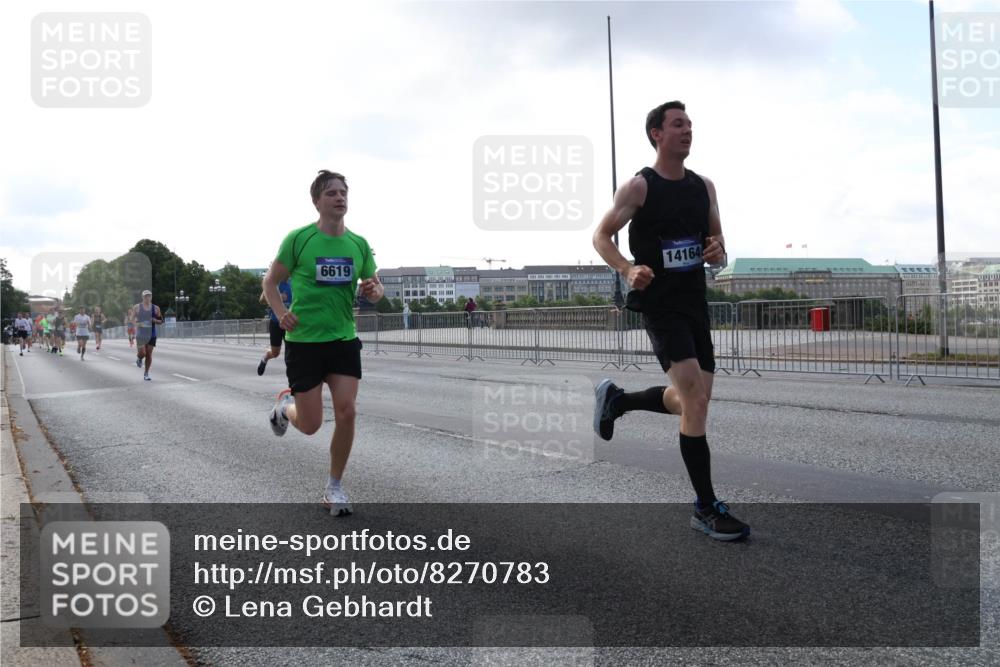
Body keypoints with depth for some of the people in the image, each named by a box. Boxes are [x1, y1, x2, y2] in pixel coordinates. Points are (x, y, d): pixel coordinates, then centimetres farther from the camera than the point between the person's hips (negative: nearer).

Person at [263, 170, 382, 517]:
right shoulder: (299, 238, -8)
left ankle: (334, 487, 11)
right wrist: (281, 313, -16)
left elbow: (375, 289, 13)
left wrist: (374, 290, -11)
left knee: (346, 412, -8)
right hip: (304, 341, -3)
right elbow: (270, 282, 2)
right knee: (311, 425, 1)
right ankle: (285, 403, 39)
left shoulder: (359, 244, 3)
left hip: (344, 339, 3)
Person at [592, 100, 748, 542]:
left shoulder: (704, 186, 10)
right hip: (660, 304, -7)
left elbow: (716, 238, 17)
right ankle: (706, 510, -6)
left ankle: (617, 399, 38)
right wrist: (628, 271, -20)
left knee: (694, 401, 14)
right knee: (696, 400, -15)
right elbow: (601, 236, -2)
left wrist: (718, 251, -7)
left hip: (696, 302, 7)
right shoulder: (639, 186, -7)